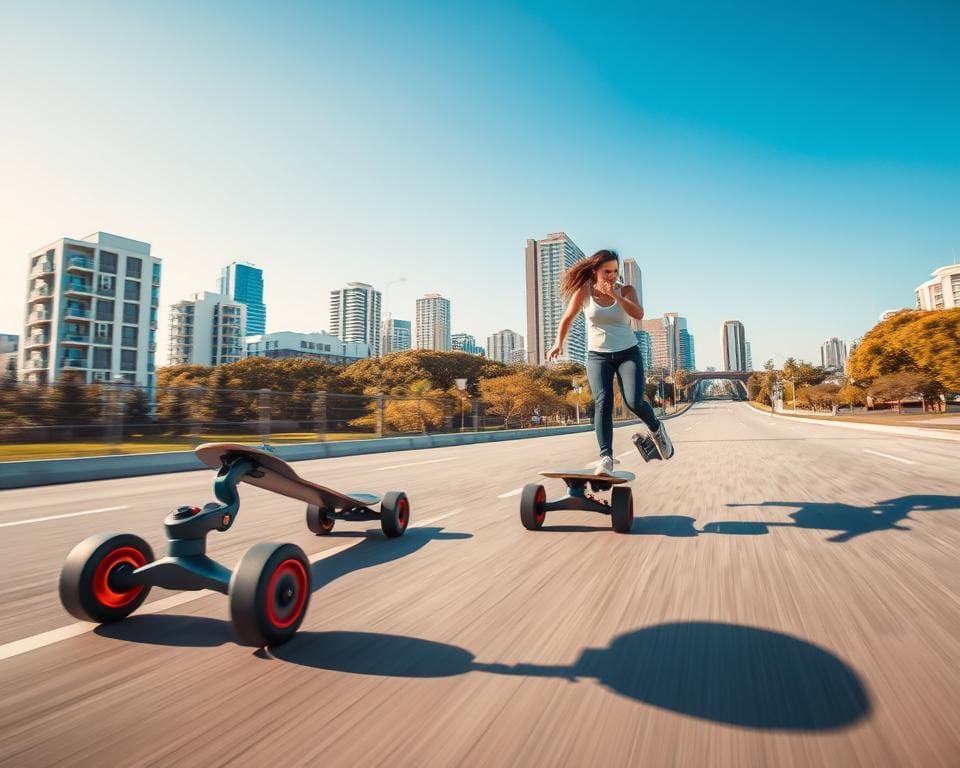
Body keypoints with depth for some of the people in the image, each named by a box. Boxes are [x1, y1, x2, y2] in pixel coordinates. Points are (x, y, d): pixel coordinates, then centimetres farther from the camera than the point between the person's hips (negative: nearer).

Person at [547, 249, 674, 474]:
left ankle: (656, 428, 19)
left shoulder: (626, 290, -2)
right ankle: (606, 457, -21)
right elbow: (567, 318, 11)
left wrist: (616, 296, -27)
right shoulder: (584, 292, -2)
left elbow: (639, 314, -19)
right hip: (598, 356, 0)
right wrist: (559, 343, 4)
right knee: (602, 402, -19)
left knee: (634, 402, -14)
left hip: (628, 353, 0)